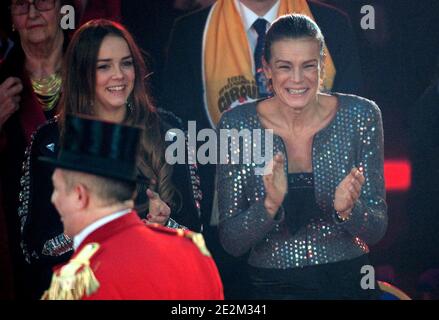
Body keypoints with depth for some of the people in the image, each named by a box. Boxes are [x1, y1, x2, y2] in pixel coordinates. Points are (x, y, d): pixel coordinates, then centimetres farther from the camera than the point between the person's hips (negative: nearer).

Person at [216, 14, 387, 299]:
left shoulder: (360, 115, -9)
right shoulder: (237, 125, -11)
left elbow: (376, 232, -7)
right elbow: (231, 243, -11)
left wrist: (349, 209, -27)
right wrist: (269, 205, -28)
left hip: (349, 283, 1)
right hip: (271, 285, -1)